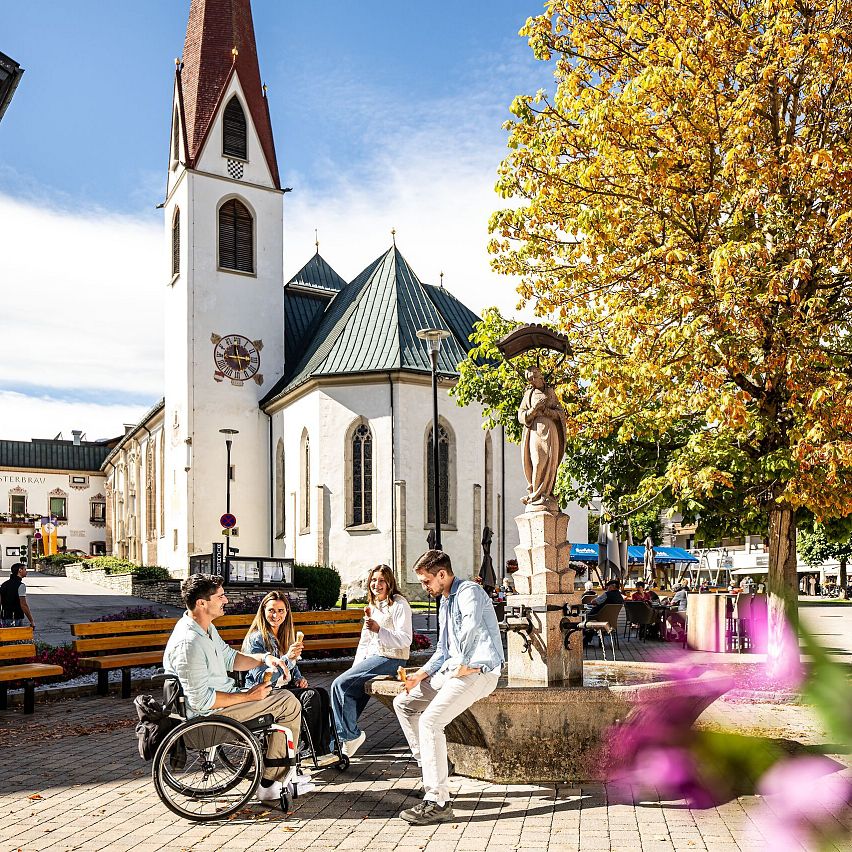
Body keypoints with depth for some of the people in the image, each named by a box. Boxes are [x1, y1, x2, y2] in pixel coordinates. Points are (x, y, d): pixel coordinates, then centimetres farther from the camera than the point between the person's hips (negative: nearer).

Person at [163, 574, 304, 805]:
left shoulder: (206, 628, 6)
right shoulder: (189, 643, -28)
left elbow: (230, 658, 18)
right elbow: (202, 701, -28)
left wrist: (264, 658, 0)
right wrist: (248, 696, -20)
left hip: (223, 695, 10)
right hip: (209, 714, -10)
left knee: (284, 699, 14)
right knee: (289, 702, -10)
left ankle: (272, 778, 14)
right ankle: (269, 783, 0)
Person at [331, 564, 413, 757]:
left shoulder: (399, 604, -8)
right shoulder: (373, 606, 18)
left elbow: (405, 640, -18)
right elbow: (364, 641, 20)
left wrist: (378, 629, -29)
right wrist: (355, 668, 10)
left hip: (390, 659, -8)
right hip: (373, 658, 8)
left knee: (340, 684, -17)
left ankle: (351, 735, -3)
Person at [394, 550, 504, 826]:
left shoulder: (468, 591, -11)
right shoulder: (445, 602, 21)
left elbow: (471, 626, -33)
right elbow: (443, 651, 23)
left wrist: (465, 664, -25)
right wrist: (420, 676, 9)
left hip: (477, 671, -10)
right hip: (452, 670, 10)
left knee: (430, 720, -24)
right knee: (403, 704, 10)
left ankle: (438, 803, -22)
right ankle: (430, 766, 11)